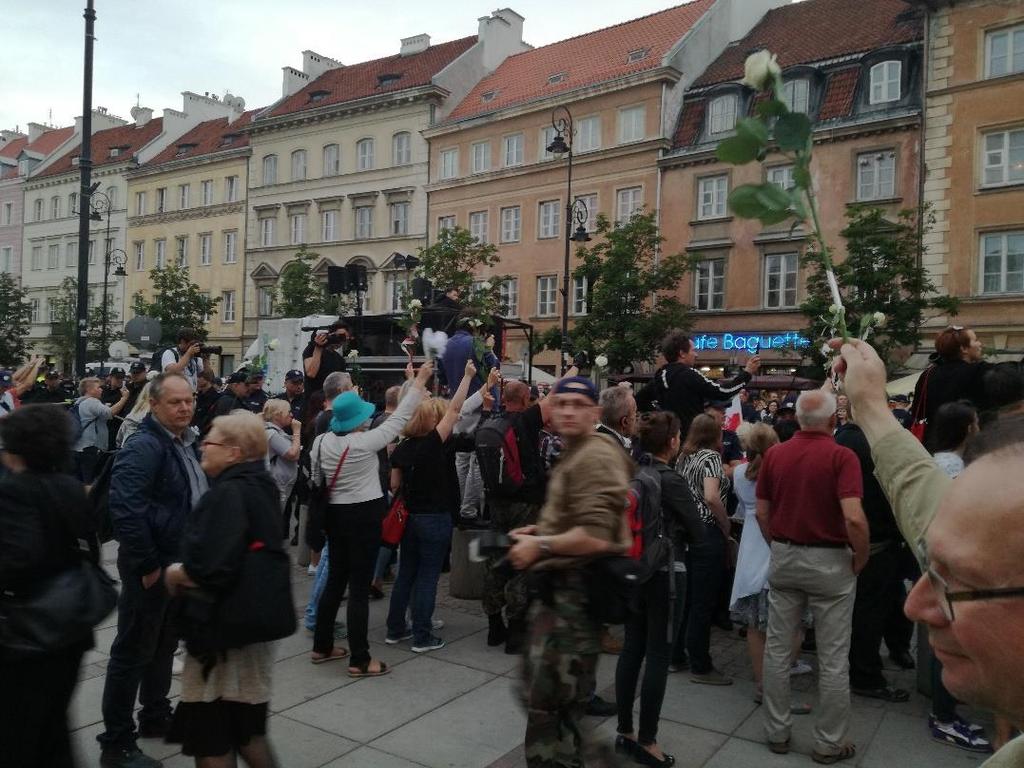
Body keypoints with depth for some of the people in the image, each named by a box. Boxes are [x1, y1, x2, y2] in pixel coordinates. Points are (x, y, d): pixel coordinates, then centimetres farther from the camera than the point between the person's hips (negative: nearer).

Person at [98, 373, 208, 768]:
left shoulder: (188, 442, 7)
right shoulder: (144, 446, -21)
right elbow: (125, 508, -29)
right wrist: (147, 565, -23)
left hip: (179, 561, 9)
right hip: (151, 565, -9)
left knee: (165, 643, 21)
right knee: (133, 650, 3)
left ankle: (155, 716, 38)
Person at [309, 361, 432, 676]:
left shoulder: (321, 441, 1)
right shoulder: (365, 442, -17)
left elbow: (317, 479, 10)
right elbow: (398, 418, -11)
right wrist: (419, 383, -4)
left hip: (335, 514, 7)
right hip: (364, 515, -7)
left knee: (335, 580, 18)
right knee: (359, 586, -2)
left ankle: (322, 646, 28)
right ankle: (359, 660, 5)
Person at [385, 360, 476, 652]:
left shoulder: (403, 447, 2)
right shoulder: (435, 443, -15)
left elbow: (394, 485, 6)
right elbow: (455, 409, -15)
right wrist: (468, 376, -9)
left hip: (409, 516, 6)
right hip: (435, 518, -6)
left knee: (405, 574, 15)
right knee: (428, 577, 1)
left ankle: (395, 629, 23)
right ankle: (422, 637, 7)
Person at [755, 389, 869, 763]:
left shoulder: (774, 454, 0)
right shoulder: (842, 456, -14)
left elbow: (762, 513, 3)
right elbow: (854, 519, -23)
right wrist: (860, 560, -8)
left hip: (783, 557, 4)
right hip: (829, 561, -4)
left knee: (777, 648, 13)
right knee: (833, 658, 9)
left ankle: (777, 732, 24)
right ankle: (829, 743, 21)